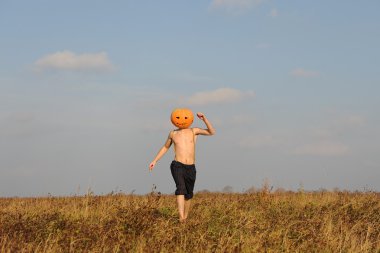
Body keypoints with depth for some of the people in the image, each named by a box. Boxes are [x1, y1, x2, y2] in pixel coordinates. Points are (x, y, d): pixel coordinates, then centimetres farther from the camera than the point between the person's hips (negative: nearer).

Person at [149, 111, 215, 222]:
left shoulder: (193, 131, 8)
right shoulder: (173, 133, 10)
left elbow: (212, 132, -1)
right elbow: (165, 147, 25)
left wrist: (204, 118, -12)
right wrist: (155, 161, 20)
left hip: (191, 168, 2)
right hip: (177, 166, -2)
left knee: (188, 194, 13)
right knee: (181, 188, -26)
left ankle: (185, 218, 35)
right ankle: (181, 217, -40)